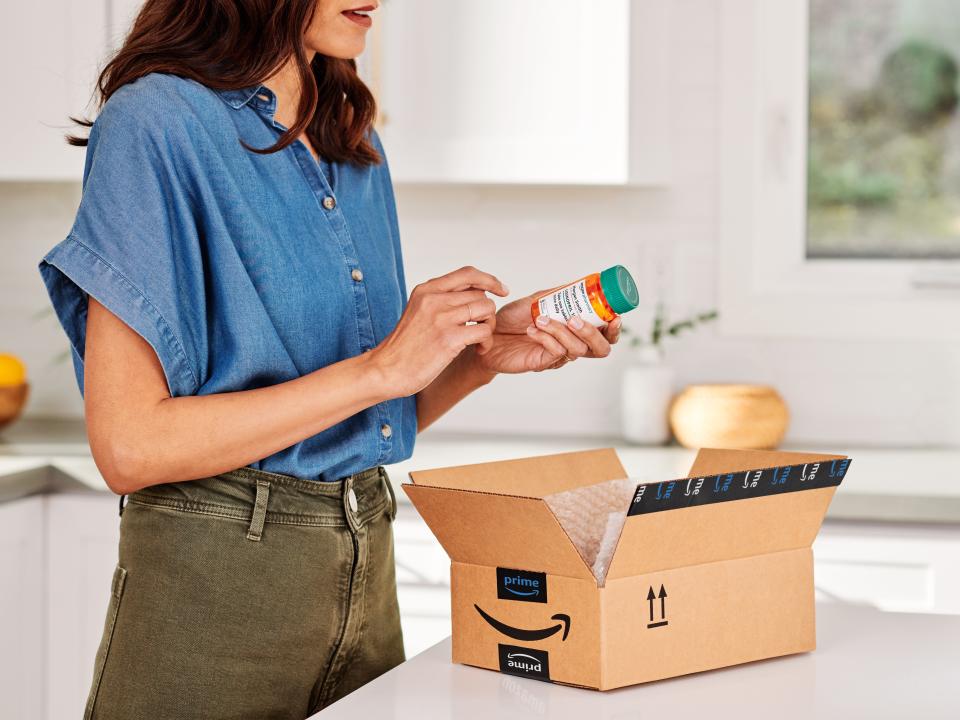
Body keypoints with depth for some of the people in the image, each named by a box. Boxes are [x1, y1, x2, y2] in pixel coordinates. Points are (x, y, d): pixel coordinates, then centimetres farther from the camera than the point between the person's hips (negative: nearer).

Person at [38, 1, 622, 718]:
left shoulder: (355, 143, 9)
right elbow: (128, 446, -19)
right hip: (213, 577, -6)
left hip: (367, 569, 7)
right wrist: (379, 368, -20)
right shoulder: (156, 124, -13)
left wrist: (485, 351, -4)